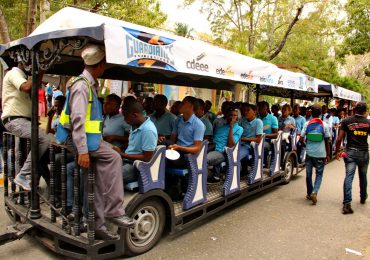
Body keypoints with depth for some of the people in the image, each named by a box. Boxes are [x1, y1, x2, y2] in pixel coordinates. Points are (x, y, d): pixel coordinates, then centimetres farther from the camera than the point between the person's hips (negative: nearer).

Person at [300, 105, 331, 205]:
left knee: (308, 174, 14)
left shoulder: (307, 124, -4)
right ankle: (314, 192, -7)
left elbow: (301, 139, -5)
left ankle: (309, 194, 24)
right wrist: (328, 155, 8)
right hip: (320, 154, -1)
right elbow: (327, 142, -1)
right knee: (319, 174, 12)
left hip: (309, 153, 1)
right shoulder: (324, 125, -5)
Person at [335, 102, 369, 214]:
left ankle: (347, 204, -15)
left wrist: (337, 152, 5)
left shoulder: (346, 121, -2)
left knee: (348, 177, -7)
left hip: (350, 152, -1)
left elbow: (339, 139, -6)